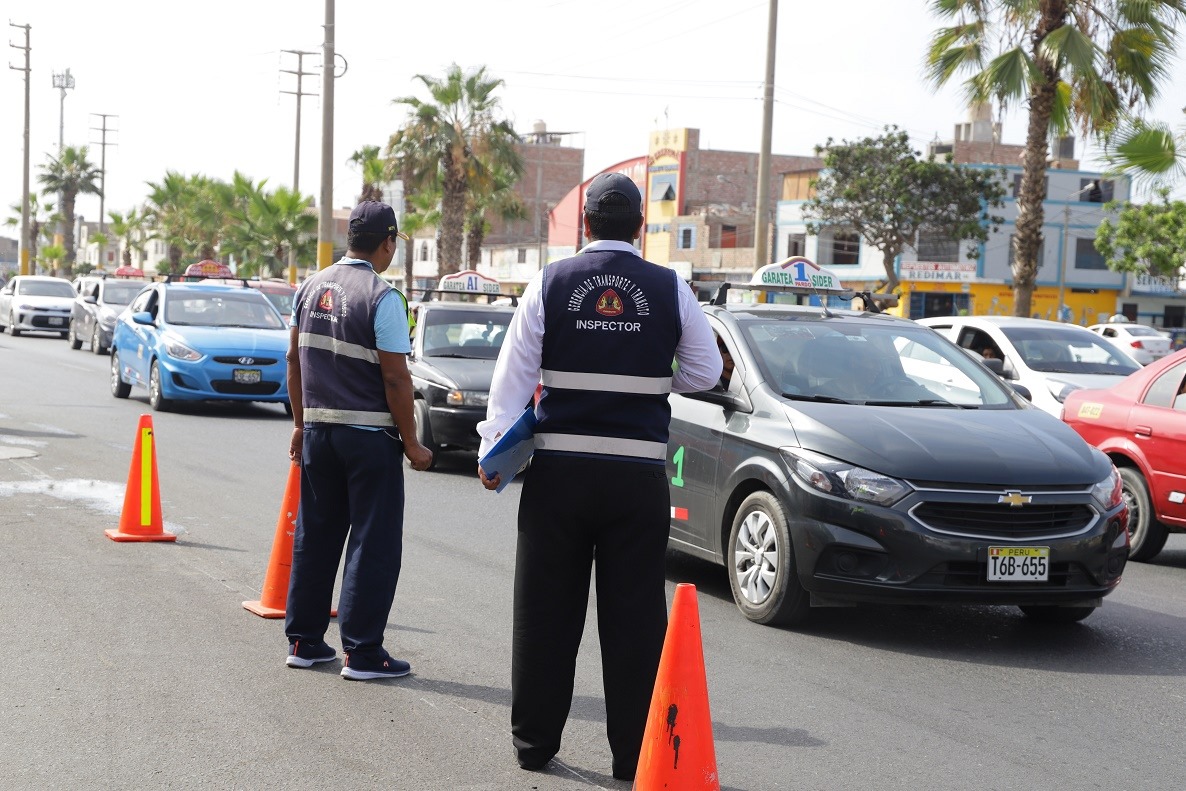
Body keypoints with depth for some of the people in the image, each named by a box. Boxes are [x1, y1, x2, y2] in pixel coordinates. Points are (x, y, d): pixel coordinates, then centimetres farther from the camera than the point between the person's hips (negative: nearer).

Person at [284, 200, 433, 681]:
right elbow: (395, 378, -15)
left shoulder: (311, 288, 7)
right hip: (370, 435, -6)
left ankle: (304, 640, 21)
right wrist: (411, 444, -7)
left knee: (315, 536, 15)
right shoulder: (382, 298, -13)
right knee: (372, 542, 1)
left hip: (318, 430, 6)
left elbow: (295, 361, 12)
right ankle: (362, 652, 2)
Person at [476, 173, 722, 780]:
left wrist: (491, 452, 1)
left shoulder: (550, 283, -1)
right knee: (634, 615, 5)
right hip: (639, 474, 0)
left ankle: (534, 741, 17)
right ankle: (633, 752, 9)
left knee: (546, 610, 9)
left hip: (558, 471, 0)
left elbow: (514, 374, -2)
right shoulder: (670, 289, 0)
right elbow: (704, 372, 8)